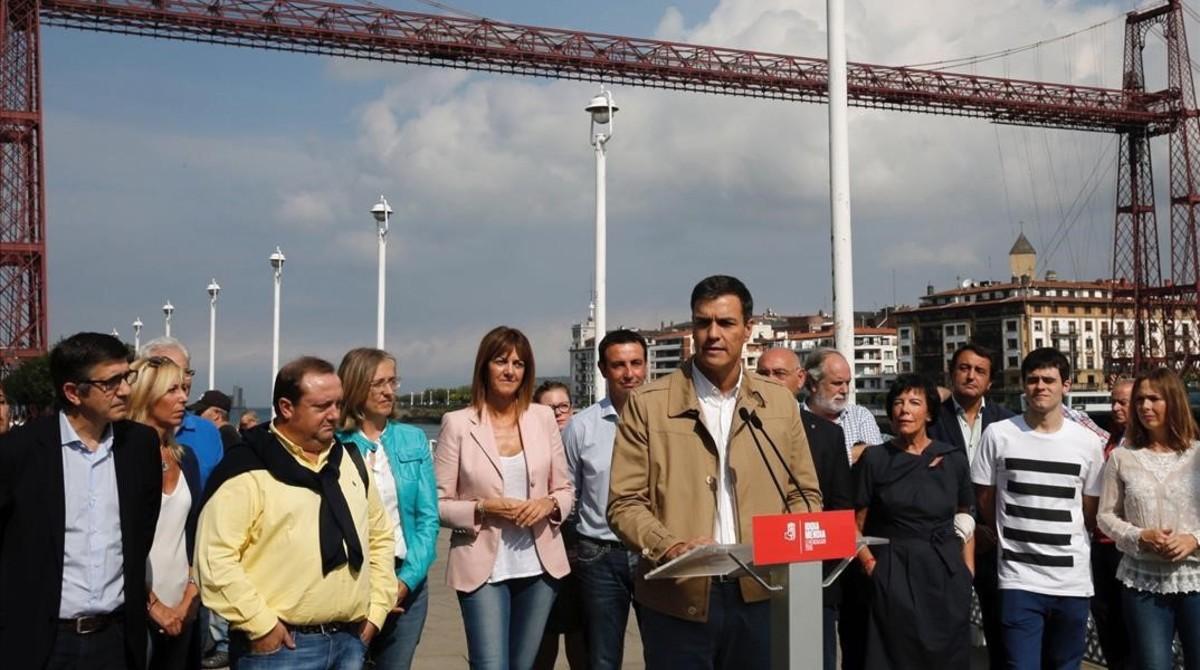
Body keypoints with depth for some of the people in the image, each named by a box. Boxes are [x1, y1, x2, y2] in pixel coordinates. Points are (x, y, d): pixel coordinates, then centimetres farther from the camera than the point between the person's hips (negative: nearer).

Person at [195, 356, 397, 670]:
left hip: (350, 640, 6)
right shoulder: (248, 469, -10)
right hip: (281, 644, -6)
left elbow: (380, 536, 19)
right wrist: (261, 624, -15)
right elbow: (215, 558, -15)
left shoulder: (350, 459, 12)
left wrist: (376, 609, 11)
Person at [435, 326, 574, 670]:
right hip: (484, 568, -3)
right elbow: (437, 503, -4)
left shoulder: (543, 417, 4)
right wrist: (482, 509, -18)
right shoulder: (457, 423, -4)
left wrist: (549, 504, -10)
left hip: (539, 565, 4)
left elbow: (565, 489, 10)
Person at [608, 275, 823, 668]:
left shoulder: (780, 403, 9)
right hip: (676, 599, -2)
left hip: (759, 595, 3)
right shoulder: (648, 404, -1)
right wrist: (668, 546, -21)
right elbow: (625, 503, -4)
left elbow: (805, 494, 14)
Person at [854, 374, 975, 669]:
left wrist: (968, 573, 2)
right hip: (893, 577, -1)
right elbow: (855, 524, 2)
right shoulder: (875, 459, -1)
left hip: (946, 575, 2)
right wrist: (870, 564, -10)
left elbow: (965, 520, 11)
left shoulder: (954, 459, 4)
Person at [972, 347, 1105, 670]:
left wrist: (1061, 540, 11)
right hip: (1019, 579, -2)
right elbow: (984, 500, 6)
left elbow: (1091, 514, 12)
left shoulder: (1089, 442, 2)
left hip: (1073, 581, 2)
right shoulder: (998, 435, -4)